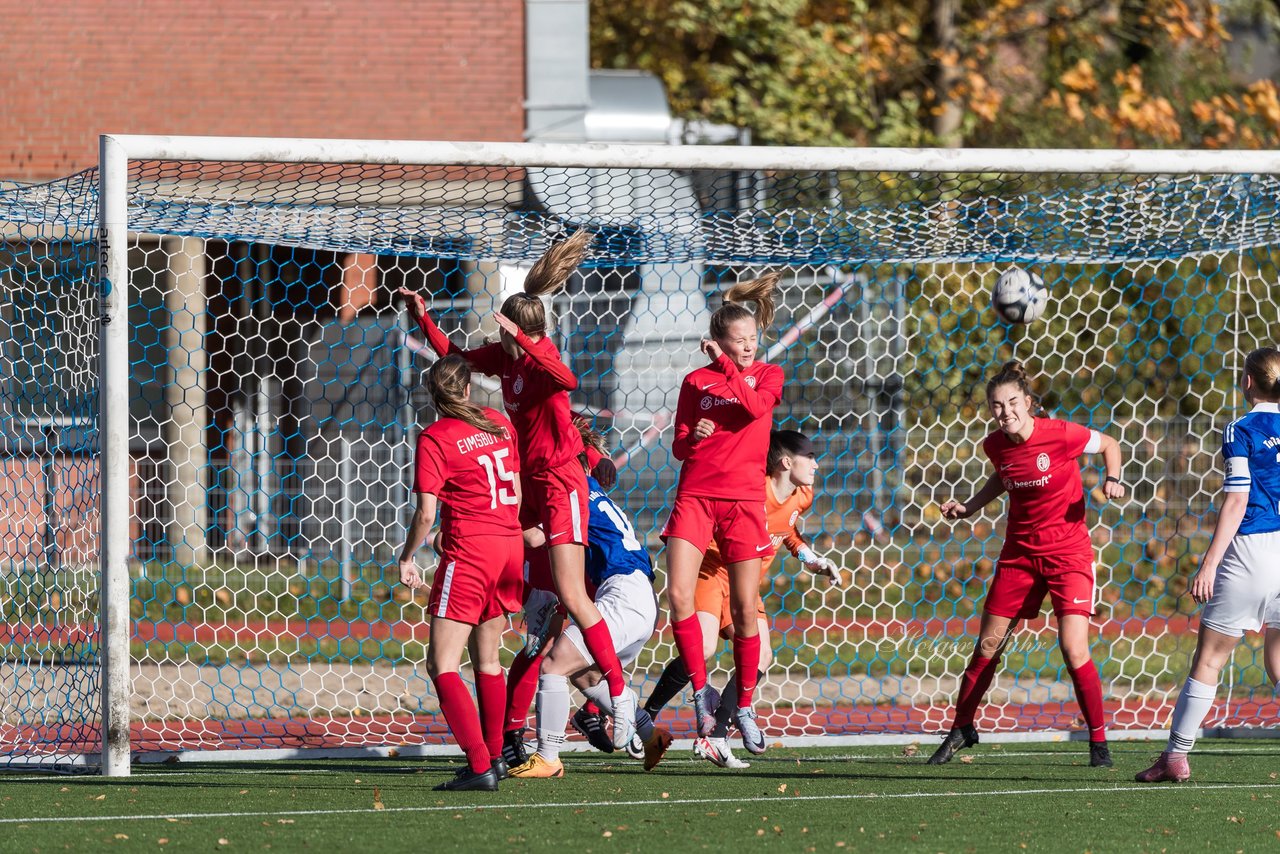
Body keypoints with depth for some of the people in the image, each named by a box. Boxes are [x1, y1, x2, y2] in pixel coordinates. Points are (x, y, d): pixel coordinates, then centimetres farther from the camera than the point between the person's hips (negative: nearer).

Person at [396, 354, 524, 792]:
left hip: (468, 553, -7)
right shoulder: (499, 424, 9)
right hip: (510, 545, 7)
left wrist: (407, 558, 2)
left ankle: (479, 767, -19)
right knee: (487, 660, 22)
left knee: (442, 665, -7)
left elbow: (426, 514, -14)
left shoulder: (434, 439, -10)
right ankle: (494, 756, 31)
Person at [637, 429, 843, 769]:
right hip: (712, 571, -8)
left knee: (761, 656, -9)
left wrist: (810, 558, 11)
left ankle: (715, 737, -6)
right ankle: (645, 717, -10)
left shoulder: (802, 497, 3)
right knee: (703, 648, -25)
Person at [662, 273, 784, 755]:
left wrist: (725, 364, -14)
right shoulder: (696, 382, 8)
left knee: (745, 608, -1)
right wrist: (692, 437, -10)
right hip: (695, 495, 1)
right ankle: (701, 691, -2)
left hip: (743, 500, -1)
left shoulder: (767, 375, 7)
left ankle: (744, 706, 13)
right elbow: (678, 448, 11)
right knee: (679, 594, -16)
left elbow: (754, 406, -16)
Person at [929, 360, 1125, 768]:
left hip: (1068, 553, -5)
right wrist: (968, 507, 7)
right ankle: (961, 729, 28)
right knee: (988, 646, 9)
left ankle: (1098, 741, -1)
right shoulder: (995, 445, -5)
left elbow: (1108, 444, 0)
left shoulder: (1060, 434, -19)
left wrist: (1112, 480, -17)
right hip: (1019, 553, 5)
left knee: (1074, 649, -16)